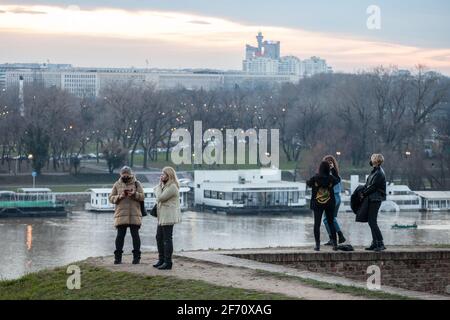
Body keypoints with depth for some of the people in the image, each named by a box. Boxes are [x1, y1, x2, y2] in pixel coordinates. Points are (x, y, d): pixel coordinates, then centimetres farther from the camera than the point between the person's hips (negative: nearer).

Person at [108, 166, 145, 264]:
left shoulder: (136, 184, 8)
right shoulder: (117, 184, 10)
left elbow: (142, 196, 1)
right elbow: (111, 198, 6)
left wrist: (134, 194, -18)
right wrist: (119, 196, -12)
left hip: (134, 215, -1)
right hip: (121, 214, 1)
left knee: (135, 235, 0)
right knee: (120, 235, 0)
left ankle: (136, 256, 6)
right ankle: (118, 257, 5)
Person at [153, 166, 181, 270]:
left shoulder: (172, 187, -16)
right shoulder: (166, 186, 18)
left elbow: (160, 198, -18)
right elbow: (155, 189, 23)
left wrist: (160, 185, -10)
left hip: (168, 217, -11)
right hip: (162, 217, 11)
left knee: (167, 238, -8)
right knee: (159, 237, 14)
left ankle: (168, 262, -5)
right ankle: (161, 260, 22)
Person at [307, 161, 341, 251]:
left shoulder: (315, 178, -11)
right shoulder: (331, 178, -7)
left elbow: (308, 183, 7)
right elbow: (338, 180, 14)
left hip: (317, 204, -1)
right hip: (329, 204, 1)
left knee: (317, 224, 4)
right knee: (331, 223, 11)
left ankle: (317, 245, -1)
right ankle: (334, 243, 9)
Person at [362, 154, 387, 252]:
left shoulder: (379, 174, -15)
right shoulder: (374, 171, 15)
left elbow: (373, 187, -17)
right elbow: (368, 184, 17)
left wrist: (364, 194, -9)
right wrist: (363, 192, 3)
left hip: (376, 199, -10)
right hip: (372, 199, 10)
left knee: (372, 222, -11)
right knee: (371, 221, 12)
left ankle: (380, 244, -10)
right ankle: (375, 243, 16)